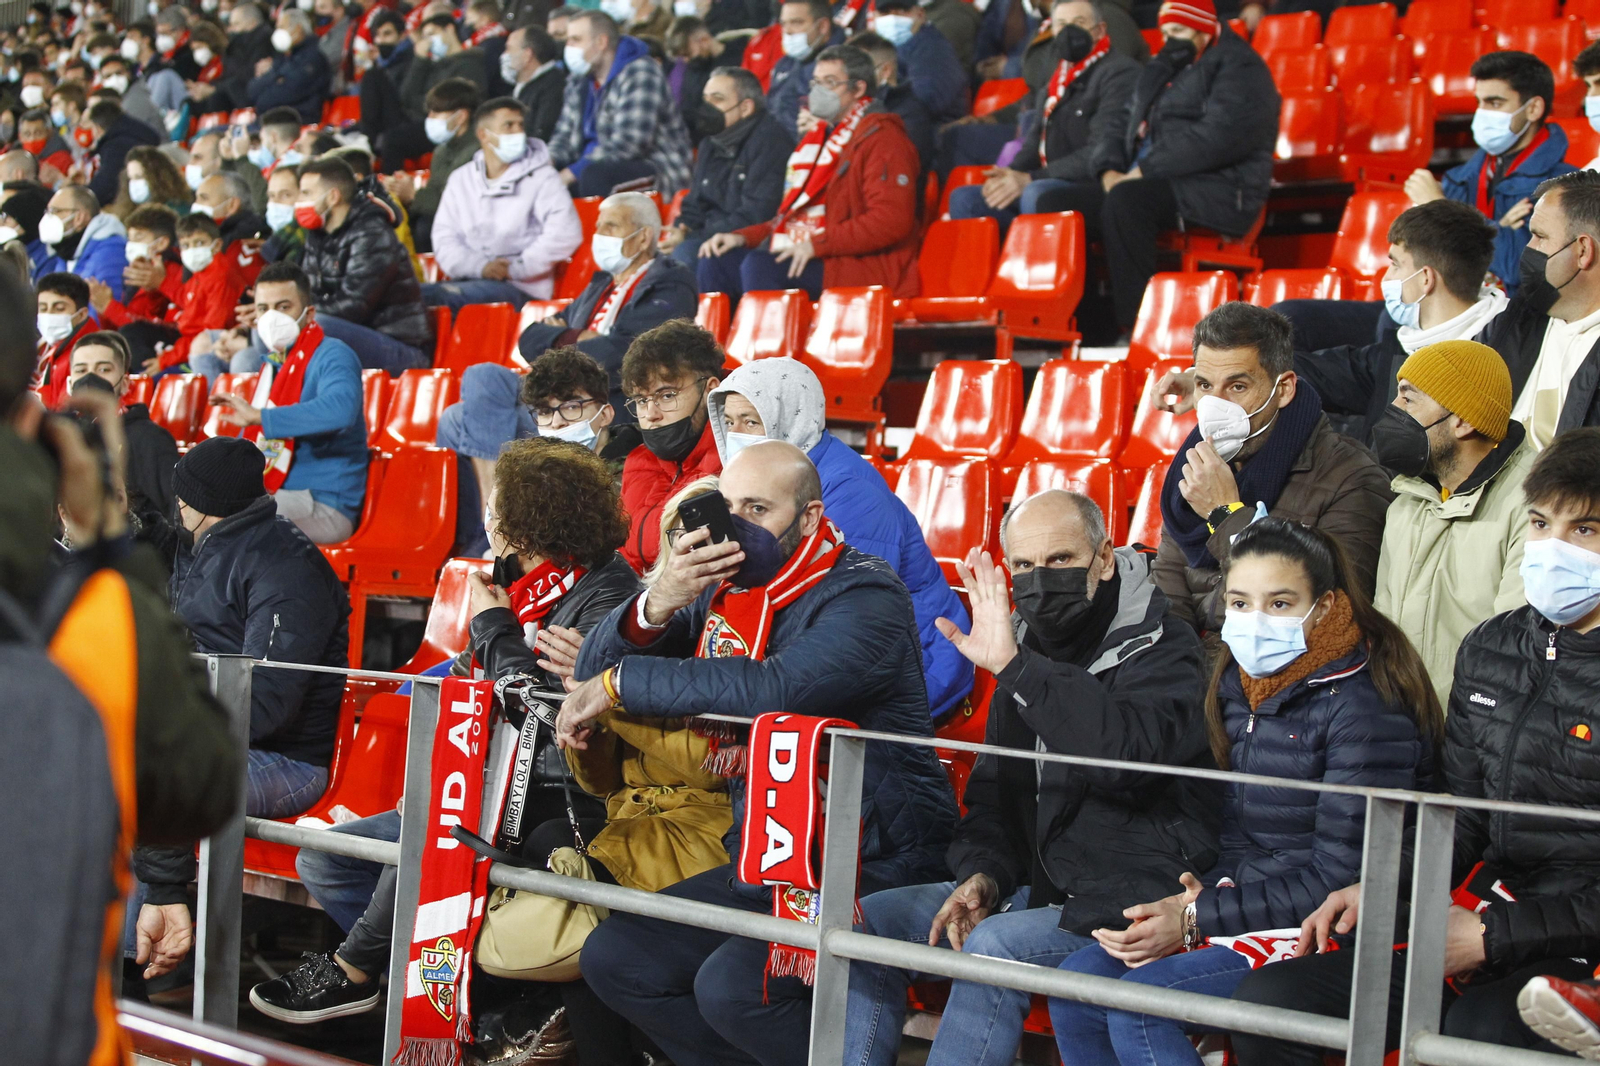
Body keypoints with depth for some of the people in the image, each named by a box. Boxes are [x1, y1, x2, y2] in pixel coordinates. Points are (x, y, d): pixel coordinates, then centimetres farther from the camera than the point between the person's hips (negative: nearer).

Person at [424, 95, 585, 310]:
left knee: (445, 295, -34)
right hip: (469, 280, 4)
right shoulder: (461, 179, 18)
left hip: (520, 288, -4)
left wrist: (516, 268, -13)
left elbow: (566, 232, -10)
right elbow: (444, 238, 9)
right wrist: (480, 266, -10)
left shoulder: (541, 177, 6)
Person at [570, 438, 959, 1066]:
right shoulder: (723, 587, 9)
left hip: (875, 871, -8)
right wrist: (657, 606, -16)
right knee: (614, 960, 0)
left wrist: (623, 682, -24)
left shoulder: (864, 596, -14)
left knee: (731, 986, -27)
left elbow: (778, 687, -33)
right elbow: (594, 670, 6)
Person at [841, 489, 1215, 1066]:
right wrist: (982, 876, -2)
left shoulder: (1161, 649, -10)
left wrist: (1014, 667, -31)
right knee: (867, 923, -5)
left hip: (1129, 896, -8)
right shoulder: (1027, 646, 13)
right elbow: (993, 793, 19)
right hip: (1032, 885, 8)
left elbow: (1128, 753, -32)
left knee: (993, 947, -32)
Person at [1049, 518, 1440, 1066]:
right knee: (1075, 983, -7)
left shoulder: (1362, 707, -16)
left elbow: (1340, 880, -19)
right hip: (1252, 905, 8)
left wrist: (1198, 919, -18)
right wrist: (1205, 897, -8)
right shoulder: (1239, 684, 9)